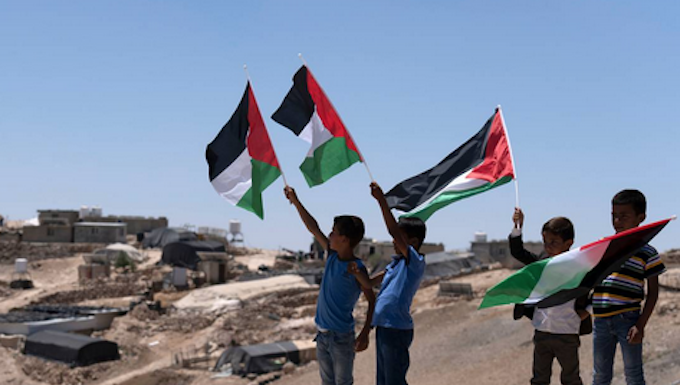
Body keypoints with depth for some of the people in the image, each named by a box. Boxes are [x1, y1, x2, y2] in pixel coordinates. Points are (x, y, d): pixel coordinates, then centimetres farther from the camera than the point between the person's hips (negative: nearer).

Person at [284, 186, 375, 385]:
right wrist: (296, 202, 12)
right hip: (322, 334, 7)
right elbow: (313, 228, 11)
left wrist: (365, 333, -19)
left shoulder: (356, 269, -17)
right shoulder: (332, 255, 3)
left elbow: (372, 301, -12)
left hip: (341, 337, -7)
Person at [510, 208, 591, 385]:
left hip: (567, 335, -4)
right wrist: (518, 226, -1)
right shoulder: (541, 261, 2)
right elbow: (517, 252, 9)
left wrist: (587, 308, -8)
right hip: (541, 332, 4)